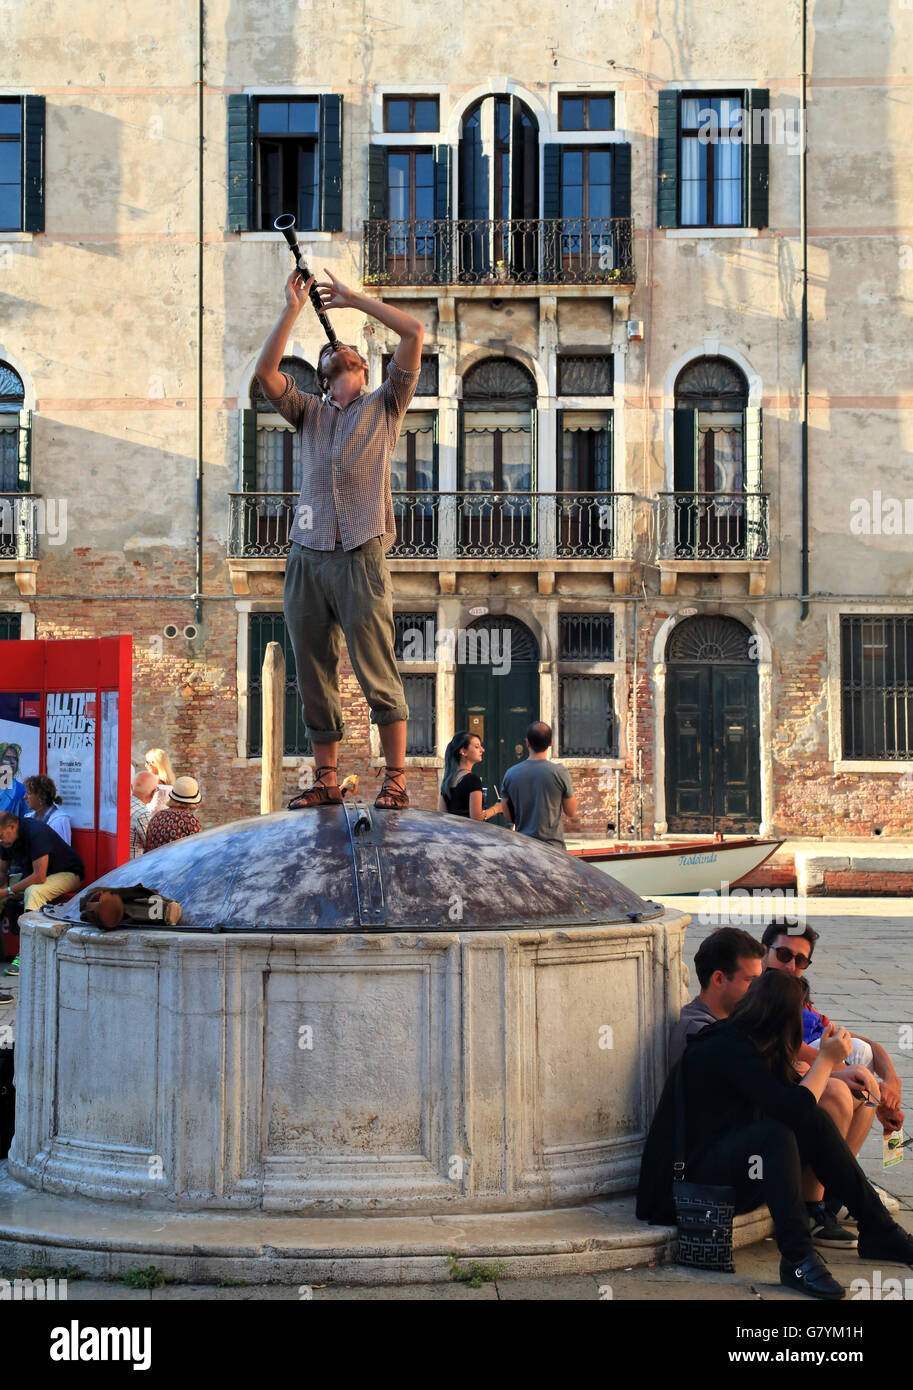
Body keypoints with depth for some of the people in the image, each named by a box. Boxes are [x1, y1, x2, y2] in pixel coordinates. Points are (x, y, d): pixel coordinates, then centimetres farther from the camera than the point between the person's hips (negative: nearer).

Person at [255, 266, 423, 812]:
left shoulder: (385, 405, 16)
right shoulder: (310, 413, 24)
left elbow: (414, 332, 7)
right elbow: (266, 371, 9)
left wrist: (353, 298, 12)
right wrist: (293, 310, 7)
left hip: (360, 554, -4)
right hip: (307, 555, 4)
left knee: (378, 674, -9)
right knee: (315, 678, 4)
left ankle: (396, 779, -5)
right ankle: (326, 780, 10)